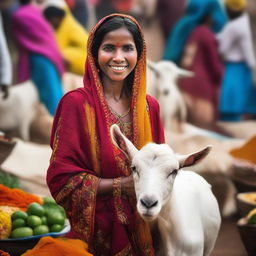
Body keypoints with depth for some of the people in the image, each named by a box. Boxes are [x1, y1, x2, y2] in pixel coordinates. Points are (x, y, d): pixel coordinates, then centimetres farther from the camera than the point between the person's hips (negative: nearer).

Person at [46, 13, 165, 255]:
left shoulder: (149, 106, 2)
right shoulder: (77, 103, -12)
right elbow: (61, 177, -14)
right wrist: (120, 185, -18)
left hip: (143, 228, 5)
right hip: (99, 229, -4)